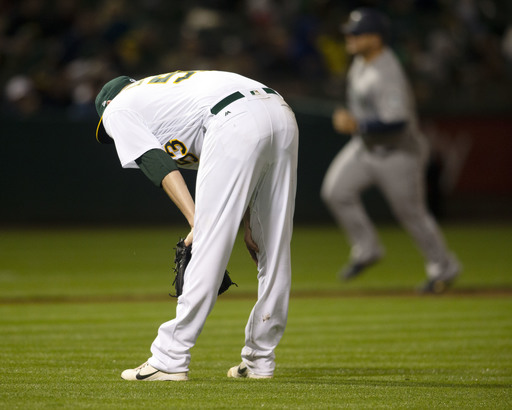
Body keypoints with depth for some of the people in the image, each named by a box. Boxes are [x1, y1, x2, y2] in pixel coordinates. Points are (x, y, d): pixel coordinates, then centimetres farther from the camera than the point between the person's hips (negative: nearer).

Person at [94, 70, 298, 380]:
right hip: (283, 114, 8)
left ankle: (170, 360, -3)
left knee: (209, 244, -6)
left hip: (237, 124, -8)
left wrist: (197, 221, -9)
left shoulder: (117, 110, 20)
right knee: (274, 248, 13)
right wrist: (248, 224, 23)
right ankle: (260, 360, 22)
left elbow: (157, 163, 0)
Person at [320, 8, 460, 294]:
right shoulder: (361, 61, -1)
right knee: (336, 191, -5)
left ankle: (443, 267, 23)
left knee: (412, 212, 3)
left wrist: (357, 125, -31)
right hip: (366, 146, 9)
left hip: (398, 153, -9)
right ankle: (367, 249, 11)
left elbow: (397, 122, -36)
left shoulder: (388, 75, -30)